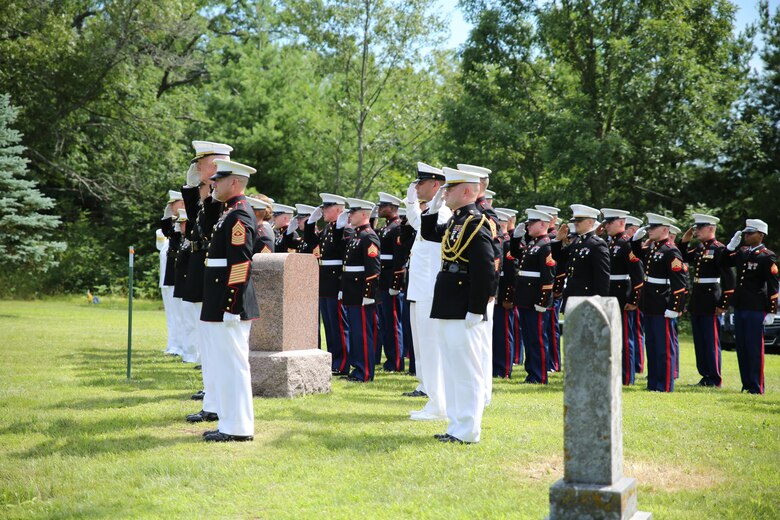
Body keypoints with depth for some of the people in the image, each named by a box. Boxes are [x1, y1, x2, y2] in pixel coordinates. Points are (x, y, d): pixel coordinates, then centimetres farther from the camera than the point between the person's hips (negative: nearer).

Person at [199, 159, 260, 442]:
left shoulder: (239, 216, -15)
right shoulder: (231, 213, 16)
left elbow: (240, 266, -21)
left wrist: (230, 308, -22)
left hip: (229, 304, -10)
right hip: (220, 305, 10)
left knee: (231, 364, -5)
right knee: (225, 364, 14)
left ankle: (238, 428, 1)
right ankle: (231, 422, 22)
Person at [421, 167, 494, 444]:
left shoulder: (475, 224, -15)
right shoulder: (456, 221, 14)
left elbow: (486, 271, -20)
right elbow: (429, 234, 33)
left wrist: (476, 311, -19)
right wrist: (433, 208, 17)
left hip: (464, 315, -10)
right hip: (449, 312, 10)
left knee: (466, 372, -4)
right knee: (452, 371, 15)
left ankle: (467, 431, 3)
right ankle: (457, 426, 23)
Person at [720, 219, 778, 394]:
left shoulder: (767, 256, -8)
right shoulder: (742, 252, 11)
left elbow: (773, 286, -10)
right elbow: (724, 263, 16)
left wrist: (771, 312, -13)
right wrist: (732, 245, 4)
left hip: (756, 308, -7)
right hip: (739, 306, 7)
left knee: (754, 347, -3)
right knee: (741, 347, 10)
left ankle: (756, 387, 4)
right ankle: (746, 384, 18)